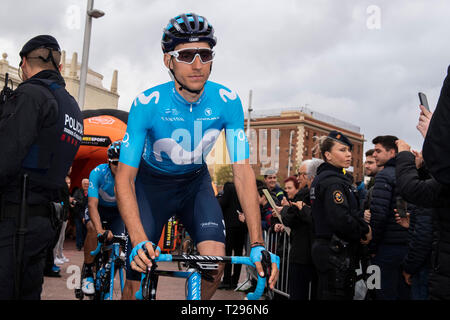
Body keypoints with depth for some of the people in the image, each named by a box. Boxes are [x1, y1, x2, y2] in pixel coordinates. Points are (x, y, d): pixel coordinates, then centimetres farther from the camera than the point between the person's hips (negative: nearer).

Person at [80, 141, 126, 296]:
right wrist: (100, 230, -54)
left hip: (116, 210, 2)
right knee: (93, 229, -33)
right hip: (98, 207, -2)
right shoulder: (98, 172, -32)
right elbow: (93, 204, -38)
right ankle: (87, 273, -16)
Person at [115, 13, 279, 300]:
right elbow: (125, 178, -29)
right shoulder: (147, 104, -29)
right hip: (152, 182, -1)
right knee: (138, 282, -8)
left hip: (195, 182, 2)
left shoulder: (228, 102, -23)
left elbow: (243, 171, -23)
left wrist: (258, 244, -32)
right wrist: (139, 242, -44)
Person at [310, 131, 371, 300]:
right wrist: (365, 231, -11)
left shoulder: (321, 178, 16)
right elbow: (341, 219, -27)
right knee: (338, 295, -4)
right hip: (336, 253, -10)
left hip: (323, 248, 10)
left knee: (325, 293, 16)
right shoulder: (332, 181, -17)